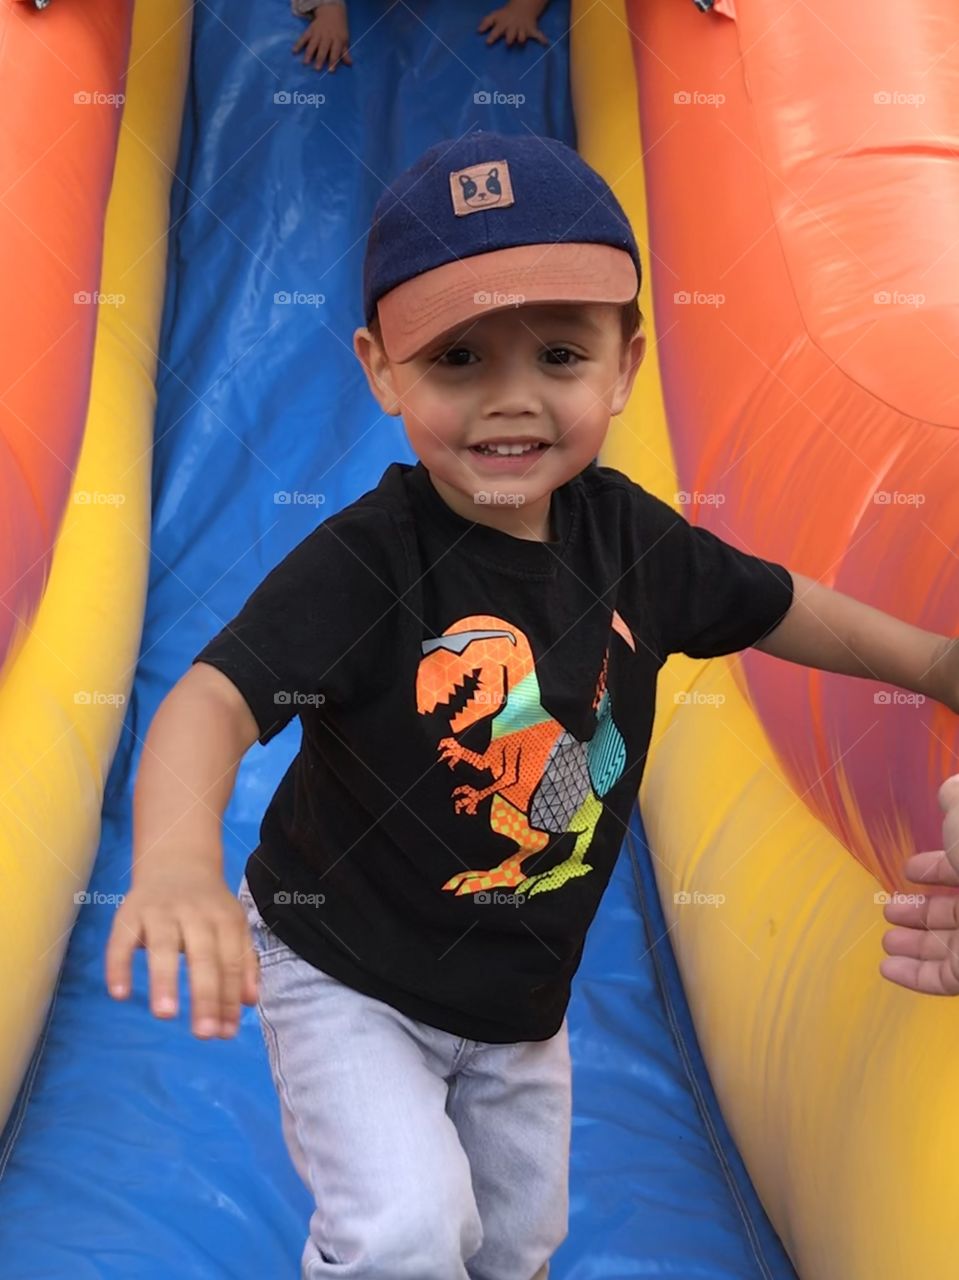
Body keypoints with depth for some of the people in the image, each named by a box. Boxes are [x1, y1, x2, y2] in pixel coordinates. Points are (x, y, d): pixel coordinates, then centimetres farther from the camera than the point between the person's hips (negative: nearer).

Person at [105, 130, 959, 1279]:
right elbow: (219, 694, -40)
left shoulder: (629, 535, -10)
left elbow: (772, 608, 6)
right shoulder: (363, 561, -27)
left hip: (524, 1001, 5)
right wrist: (176, 855, -60)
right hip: (344, 978, -5)